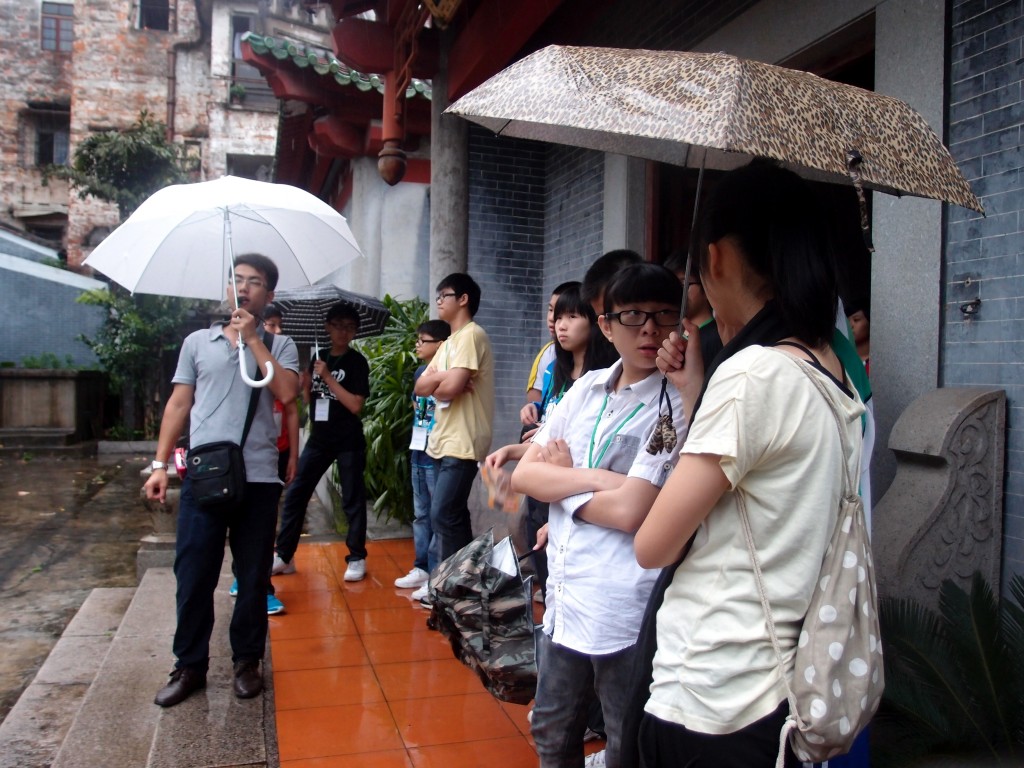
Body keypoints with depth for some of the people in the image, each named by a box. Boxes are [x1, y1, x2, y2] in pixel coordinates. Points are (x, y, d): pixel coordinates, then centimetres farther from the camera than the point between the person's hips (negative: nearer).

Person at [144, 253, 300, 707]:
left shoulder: (278, 346, 7)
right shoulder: (197, 342, 12)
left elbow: (287, 392, -12)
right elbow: (179, 404, 11)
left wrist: (253, 339, -11)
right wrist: (160, 464, 4)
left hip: (258, 478, -1)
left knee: (253, 576, 8)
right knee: (193, 575, 5)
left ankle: (247, 661, 24)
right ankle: (190, 666, 20)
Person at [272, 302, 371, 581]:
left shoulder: (357, 362, -7)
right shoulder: (319, 356, 9)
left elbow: (356, 405, -16)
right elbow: (307, 397, 15)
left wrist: (327, 376, -17)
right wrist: (307, 380, -5)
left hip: (348, 442, -5)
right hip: (318, 439, 5)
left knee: (352, 500, 3)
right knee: (295, 494, 5)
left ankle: (357, 558, 14)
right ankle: (284, 556, 15)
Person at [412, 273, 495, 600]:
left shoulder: (471, 335, -11)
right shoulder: (449, 343, 19)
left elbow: (451, 386, -22)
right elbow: (420, 386, 9)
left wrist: (437, 383, 0)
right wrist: (443, 378, -10)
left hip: (462, 443, -9)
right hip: (443, 440, 9)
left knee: (443, 515, -9)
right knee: (451, 515, 13)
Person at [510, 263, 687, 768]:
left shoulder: (677, 405, -14)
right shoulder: (587, 388, 5)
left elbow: (629, 511, -22)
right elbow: (523, 475, 0)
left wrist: (561, 477, -6)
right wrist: (595, 478, -15)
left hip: (626, 613, -6)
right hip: (564, 599, 6)